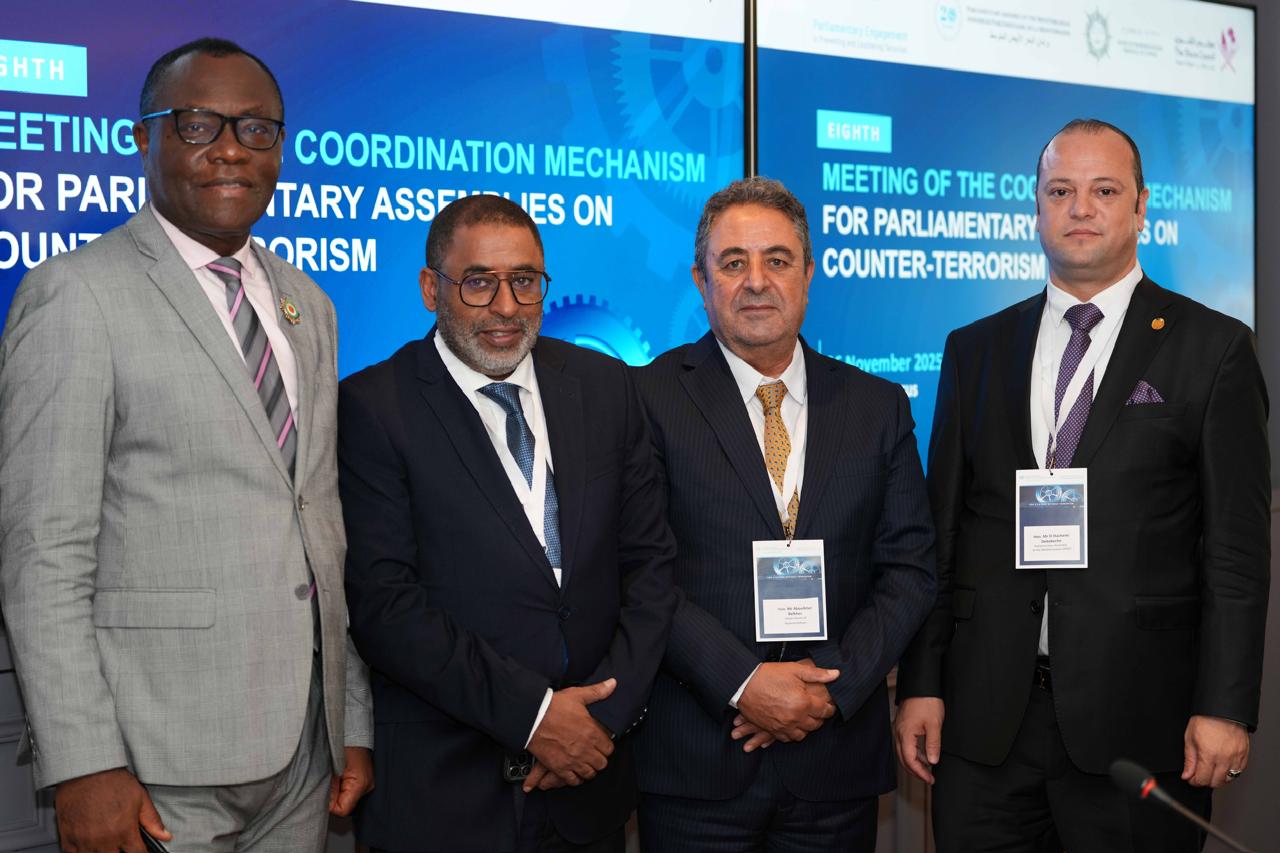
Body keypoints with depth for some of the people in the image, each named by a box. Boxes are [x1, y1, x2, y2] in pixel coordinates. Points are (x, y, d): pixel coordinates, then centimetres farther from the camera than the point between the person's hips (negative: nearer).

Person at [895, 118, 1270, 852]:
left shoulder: (1214, 349, 1)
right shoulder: (974, 350, 10)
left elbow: (1237, 545, -3)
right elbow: (942, 529, 9)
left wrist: (1225, 708, -9)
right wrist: (921, 683, 5)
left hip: (1137, 716, -2)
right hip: (984, 717, 3)